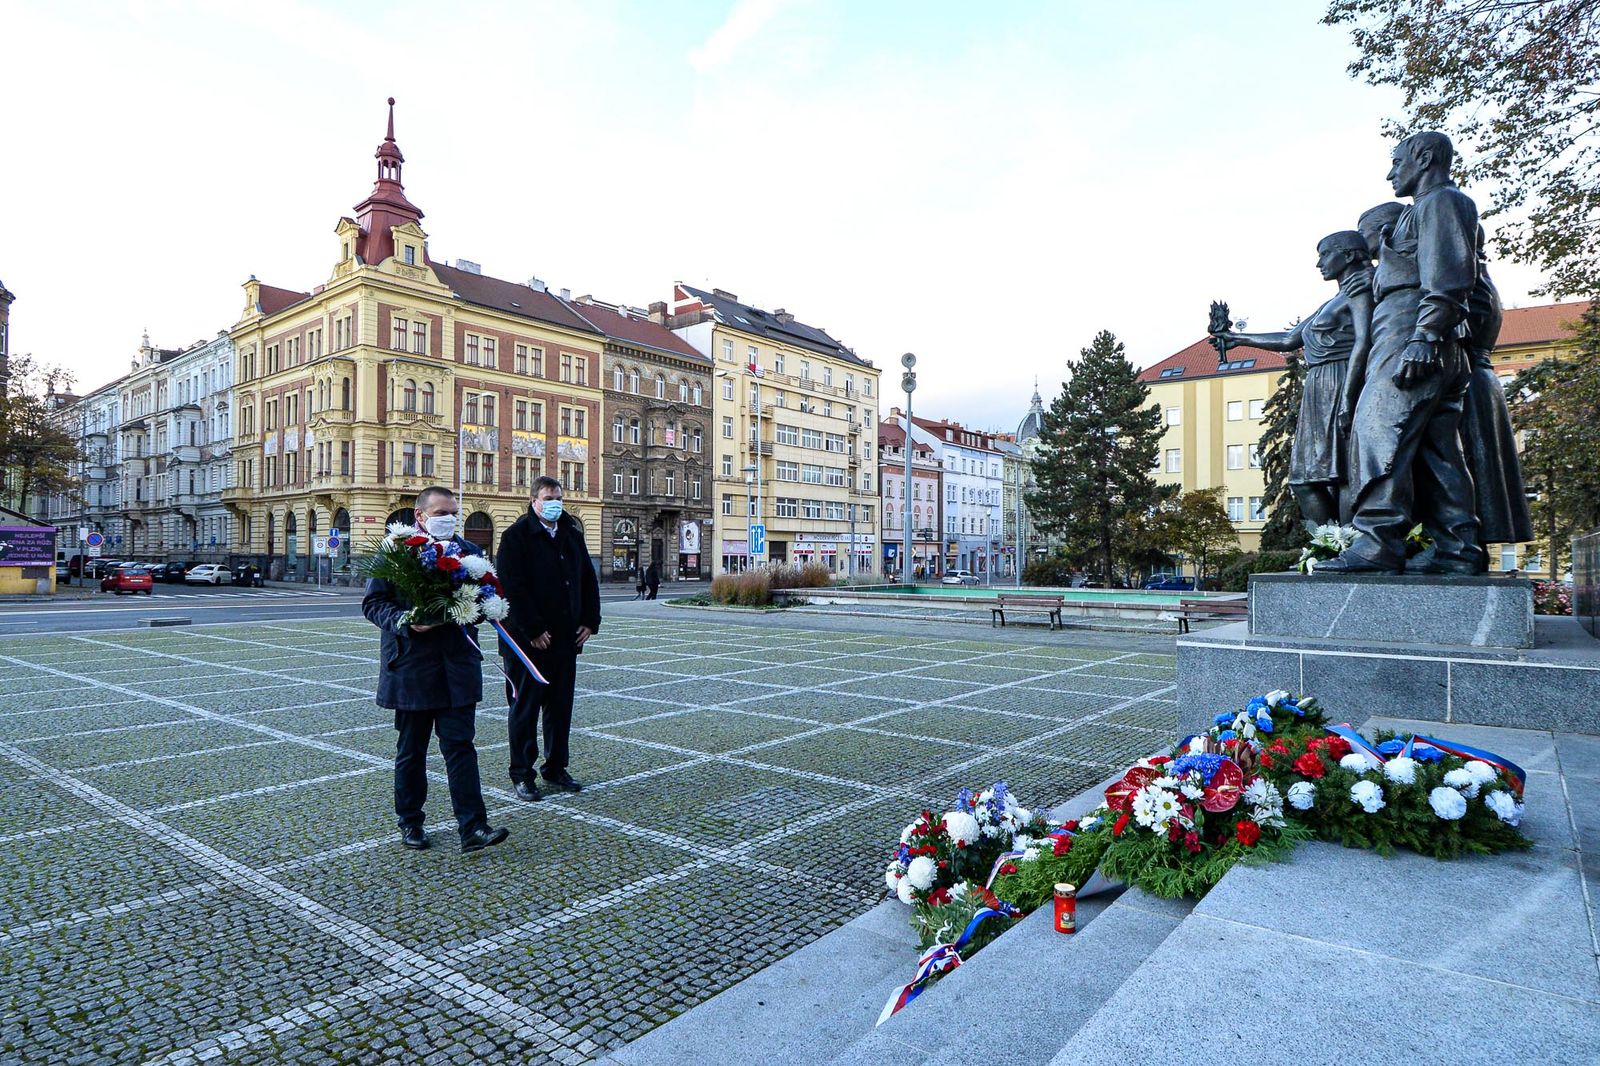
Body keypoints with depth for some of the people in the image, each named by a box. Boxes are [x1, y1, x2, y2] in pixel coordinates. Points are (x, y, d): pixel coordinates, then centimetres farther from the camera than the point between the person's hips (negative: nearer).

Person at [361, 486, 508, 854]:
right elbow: (372, 603, -3)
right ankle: (410, 822, 28)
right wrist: (405, 622, -20)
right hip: (410, 667, -2)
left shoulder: (468, 552, 9)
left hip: (458, 666, 2)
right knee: (411, 750, 12)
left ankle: (473, 828, -1)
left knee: (460, 745, -1)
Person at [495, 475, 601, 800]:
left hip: (566, 639, 6)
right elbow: (513, 587, -16)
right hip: (528, 640, -6)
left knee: (560, 707, 13)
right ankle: (522, 774, 15)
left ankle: (555, 767, 26)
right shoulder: (517, 536, -8)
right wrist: (533, 630, -18)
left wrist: (590, 621, 5)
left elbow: (588, 579, 15)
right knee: (525, 707, 4)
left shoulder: (572, 534, 12)